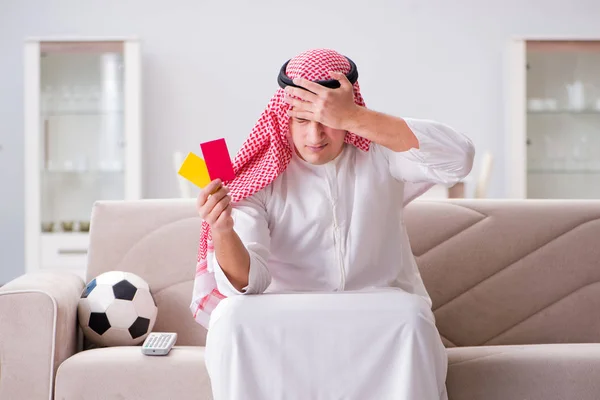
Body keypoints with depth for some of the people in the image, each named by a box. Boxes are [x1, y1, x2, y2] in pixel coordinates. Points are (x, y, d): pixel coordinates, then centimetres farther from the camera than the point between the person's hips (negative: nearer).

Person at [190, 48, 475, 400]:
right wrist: (222, 232, -37)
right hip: (287, 325, 1)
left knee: (409, 318, -33)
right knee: (232, 317, -28)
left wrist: (354, 118, -28)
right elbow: (248, 280, -14)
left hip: (382, 320, 0)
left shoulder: (381, 153, -4)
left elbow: (458, 159, -23)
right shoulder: (259, 177, -4)